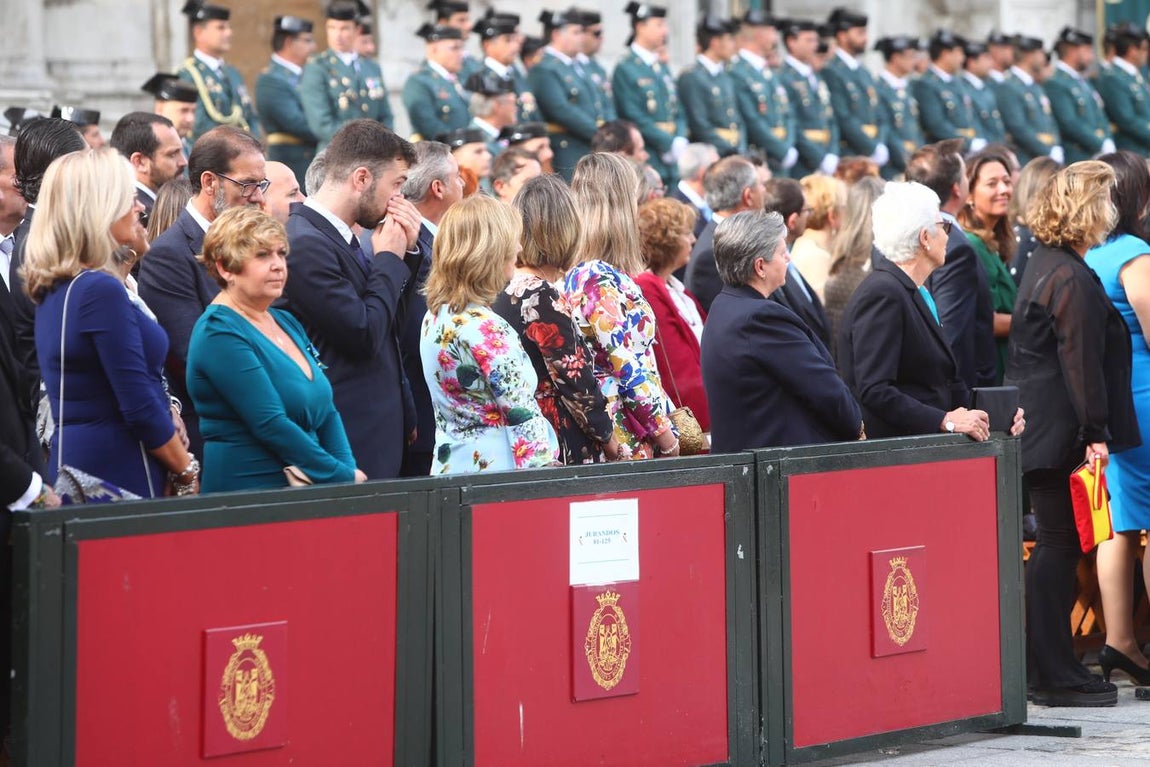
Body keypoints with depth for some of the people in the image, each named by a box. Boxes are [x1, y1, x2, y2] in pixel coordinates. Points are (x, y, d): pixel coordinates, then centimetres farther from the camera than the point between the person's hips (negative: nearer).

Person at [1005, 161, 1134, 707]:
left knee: (1057, 544, 13)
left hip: (1039, 429, 10)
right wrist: (1095, 432, -19)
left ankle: (1051, 668, 18)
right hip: (1058, 431, -10)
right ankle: (1055, 675, -3)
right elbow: (1081, 360, -20)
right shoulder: (1071, 278, -17)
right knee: (1059, 545, -6)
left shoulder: (1042, 266, 15)